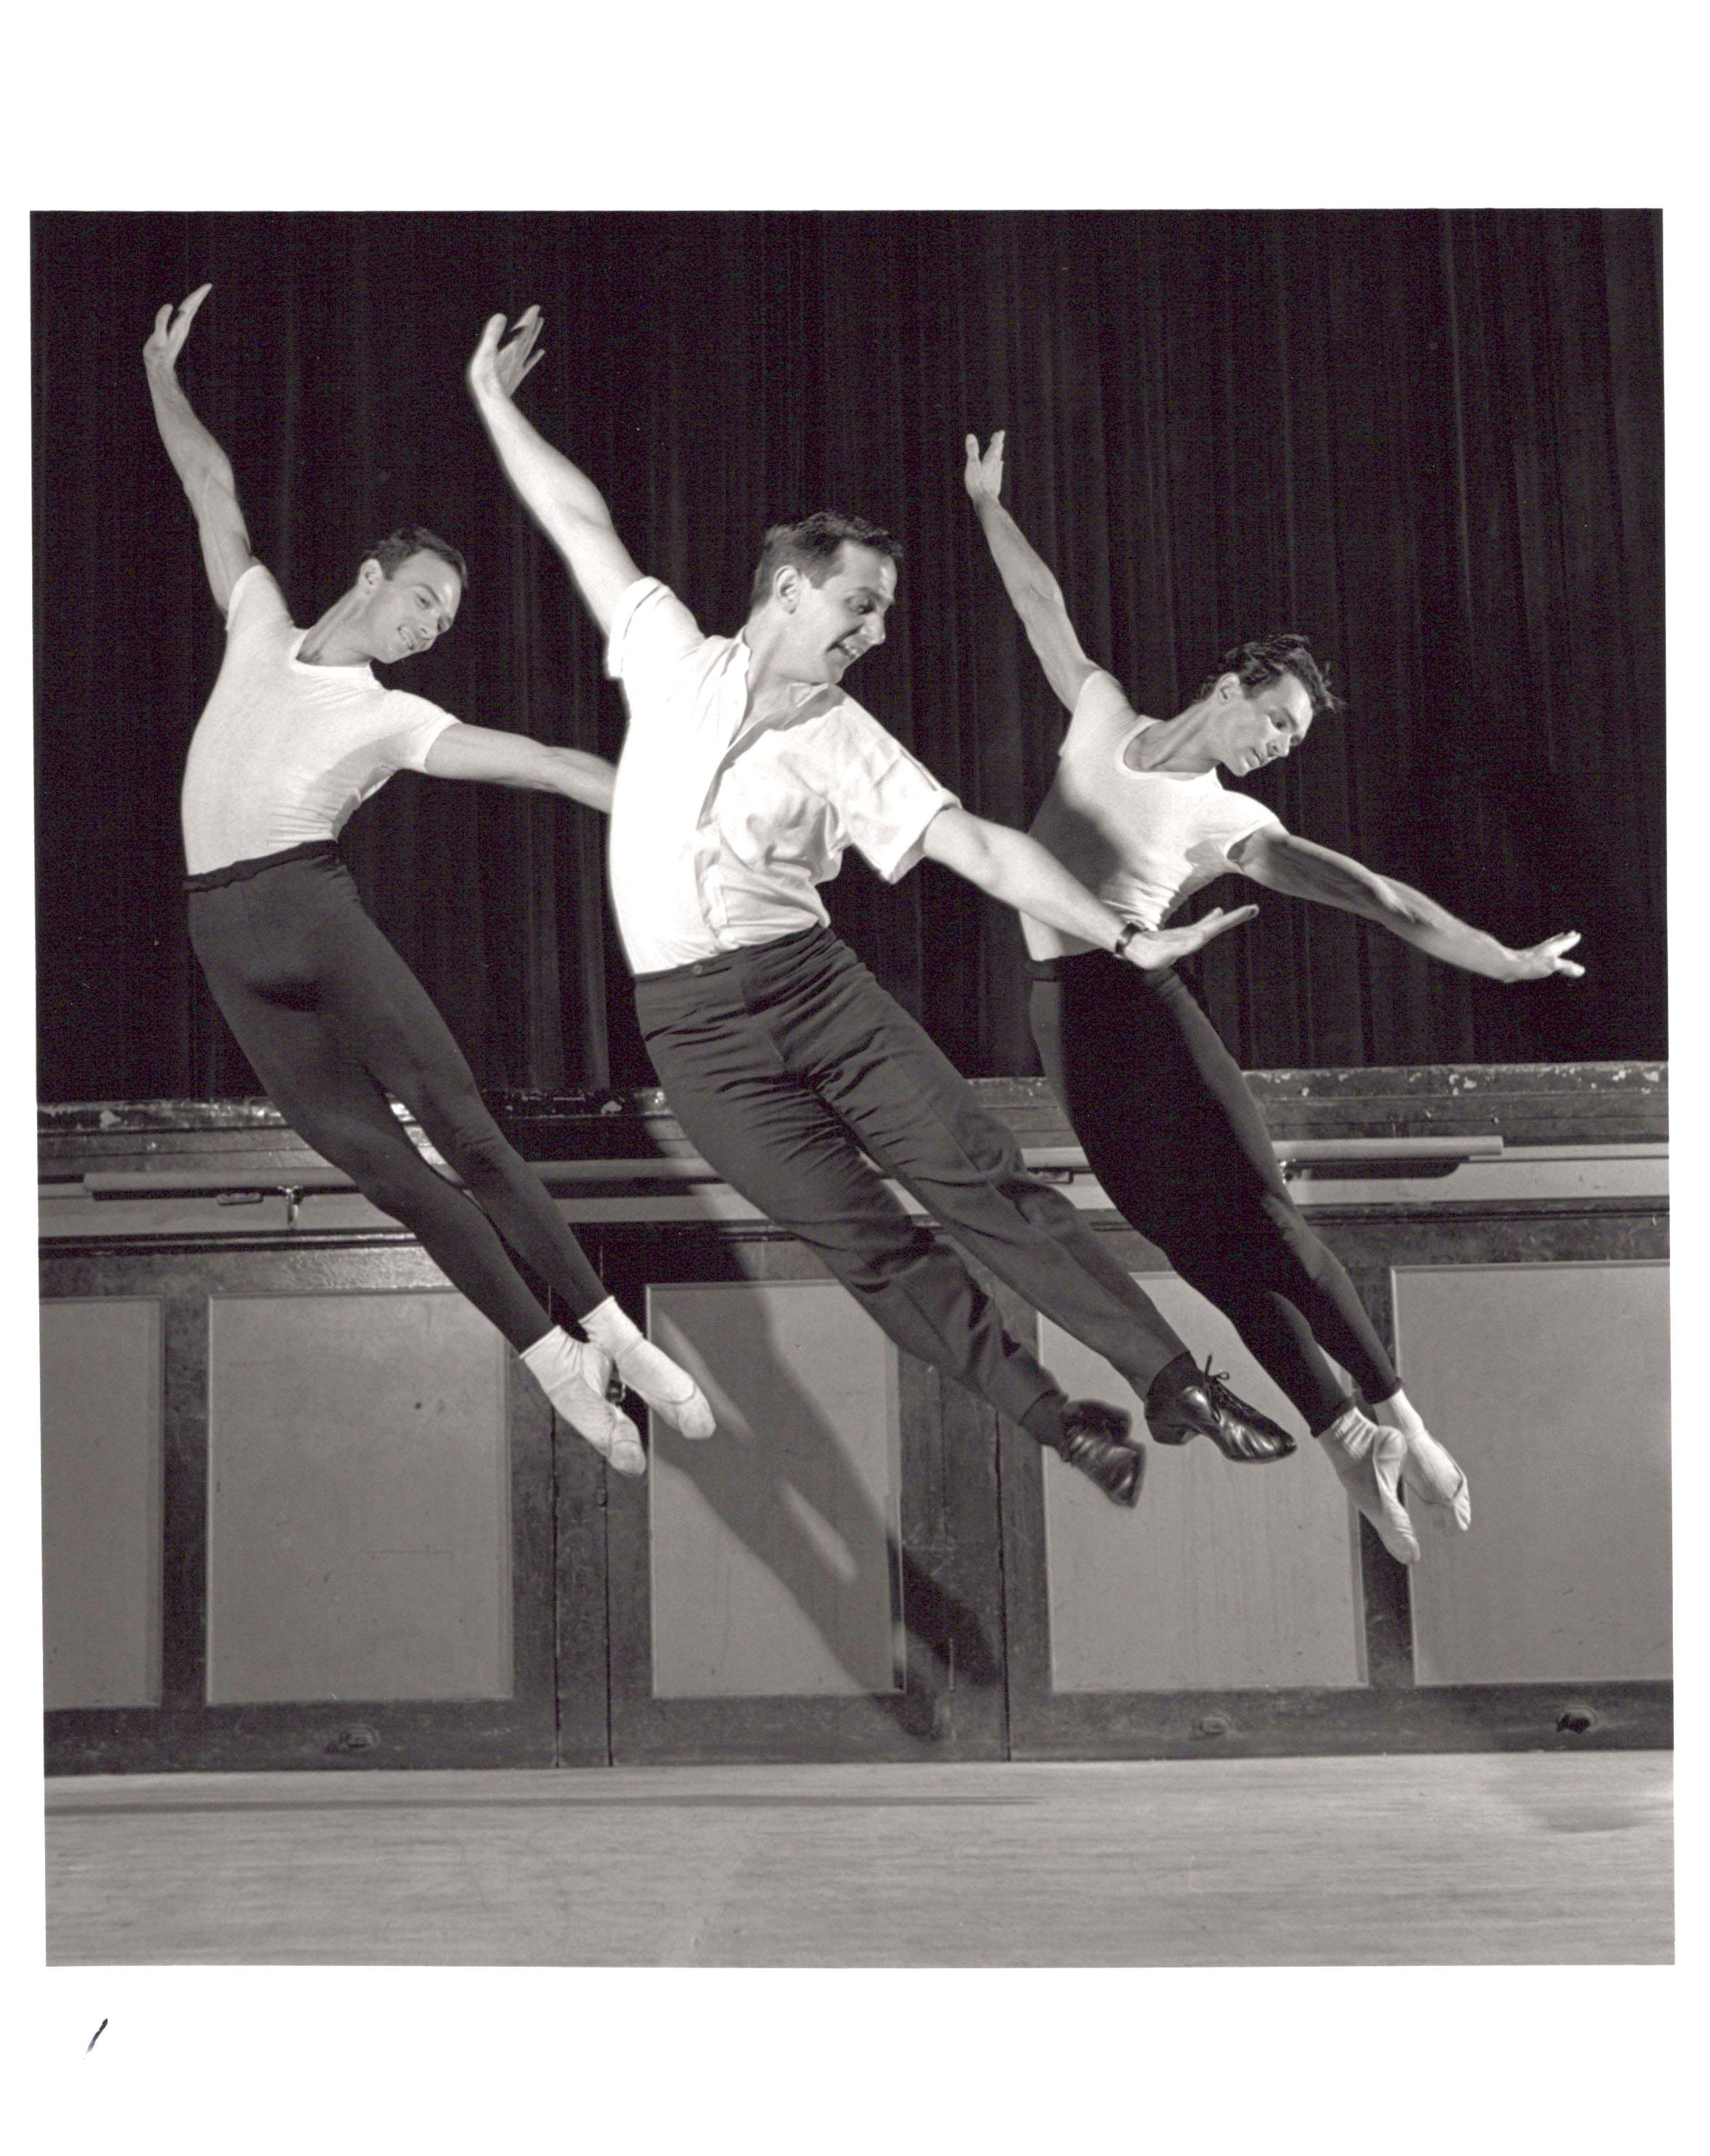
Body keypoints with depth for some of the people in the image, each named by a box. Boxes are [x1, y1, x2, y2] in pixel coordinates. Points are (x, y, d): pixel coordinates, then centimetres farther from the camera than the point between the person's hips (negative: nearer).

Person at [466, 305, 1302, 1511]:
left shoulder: (848, 745, 1)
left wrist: (1128, 940, -10)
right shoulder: (677, 663, 3)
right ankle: (1063, 1425, 6)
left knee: (981, 1178, -8)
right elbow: (582, 523, 11)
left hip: (814, 981, 1)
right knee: (870, 1243, -3)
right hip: (696, 1023, -1)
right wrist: (494, 402, 13)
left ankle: (1173, 1379, -4)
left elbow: (982, 851, -4)